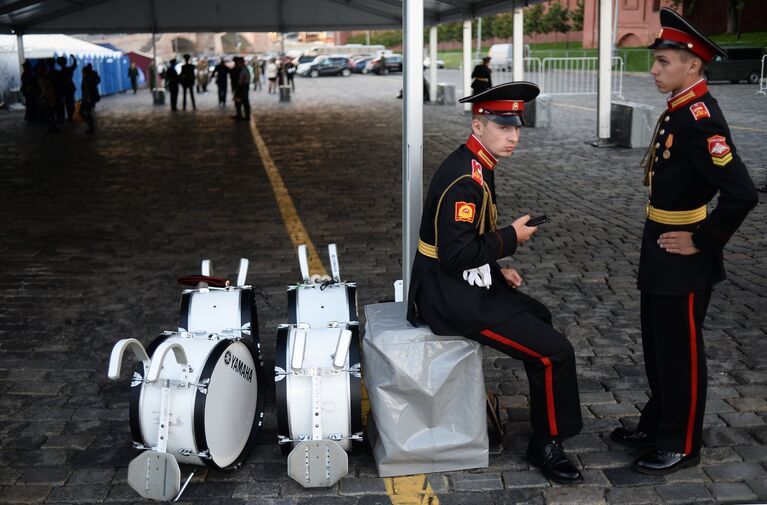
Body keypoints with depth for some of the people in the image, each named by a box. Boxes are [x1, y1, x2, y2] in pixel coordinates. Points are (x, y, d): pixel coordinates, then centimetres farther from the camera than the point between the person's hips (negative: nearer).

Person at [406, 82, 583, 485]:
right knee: (555, 352, -10)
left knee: (539, 316, 26)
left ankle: (548, 417, 42)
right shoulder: (465, 180, -23)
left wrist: (496, 269, 10)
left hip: (458, 285, 11)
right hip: (452, 299, -11)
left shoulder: (473, 167, 10)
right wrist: (511, 237, -16)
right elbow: (456, 253, -28)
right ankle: (546, 445, 8)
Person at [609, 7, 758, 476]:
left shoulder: (701, 119, -23)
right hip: (660, 250, 9)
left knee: (680, 350, 5)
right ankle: (657, 424, 37)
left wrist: (703, 242, -20)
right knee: (657, 343, 20)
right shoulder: (678, 111, 7)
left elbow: (741, 193, -30)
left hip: (683, 258, -9)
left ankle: (682, 445, 21)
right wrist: (660, 241, 15)